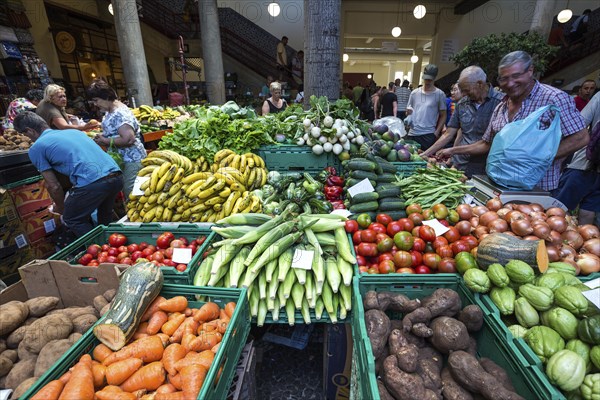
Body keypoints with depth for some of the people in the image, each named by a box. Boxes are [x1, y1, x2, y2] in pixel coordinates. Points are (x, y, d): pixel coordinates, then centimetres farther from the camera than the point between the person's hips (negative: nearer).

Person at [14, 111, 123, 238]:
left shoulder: (36, 148, 11)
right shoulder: (74, 131, 28)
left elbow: (53, 186, 11)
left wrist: (60, 207, 30)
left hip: (92, 183, -6)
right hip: (117, 176, 6)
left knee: (72, 220, 20)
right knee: (105, 218, 30)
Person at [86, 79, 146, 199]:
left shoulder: (120, 113, -19)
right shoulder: (110, 112, 11)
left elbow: (128, 139, -28)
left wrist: (105, 141, -16)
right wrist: (101, 137, 3)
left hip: (131, 159, -10)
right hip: (120, 159, 10)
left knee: (131, 194, -3)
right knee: (126, 192, 17)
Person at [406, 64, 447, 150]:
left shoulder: (440, 94, 3)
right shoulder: (414, 93, 11)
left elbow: (443, 116, 6)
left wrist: (436, 133, -4)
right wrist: (408, 115, -4)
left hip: (428, 135, -3)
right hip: (412, 133, 3)